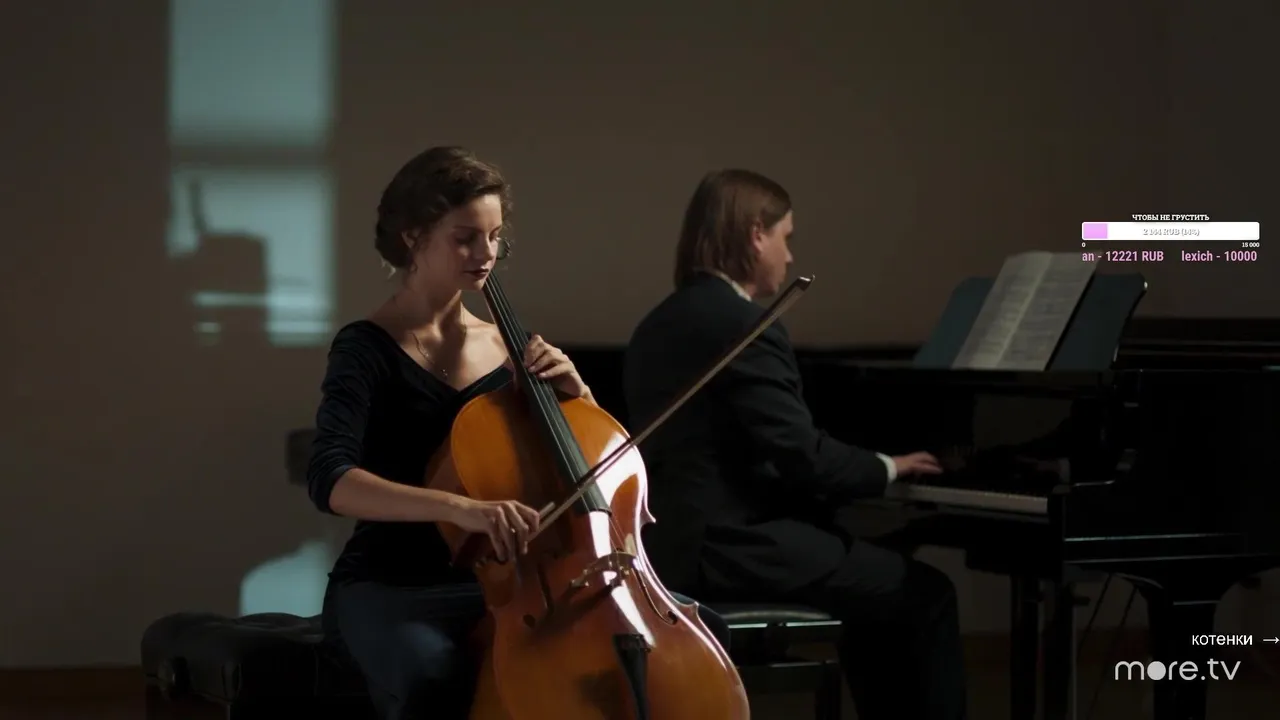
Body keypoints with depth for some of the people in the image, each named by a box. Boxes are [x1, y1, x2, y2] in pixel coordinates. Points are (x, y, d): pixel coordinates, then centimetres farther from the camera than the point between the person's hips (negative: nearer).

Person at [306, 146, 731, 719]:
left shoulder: (505, 346, 9)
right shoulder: (368, 349, -7)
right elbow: (330, 481, -25)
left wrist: (577, 394, -7)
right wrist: (459, 507, -39)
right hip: (391, 589, -5)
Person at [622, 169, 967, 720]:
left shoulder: (663, 322, 15)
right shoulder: (742, 325, -15)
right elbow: (800, 454, -19)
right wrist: (886, 468, -1)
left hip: (685, 537, 10)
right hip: (726, 546, -10)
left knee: (880, 579, 24)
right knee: (924, 595, -3)